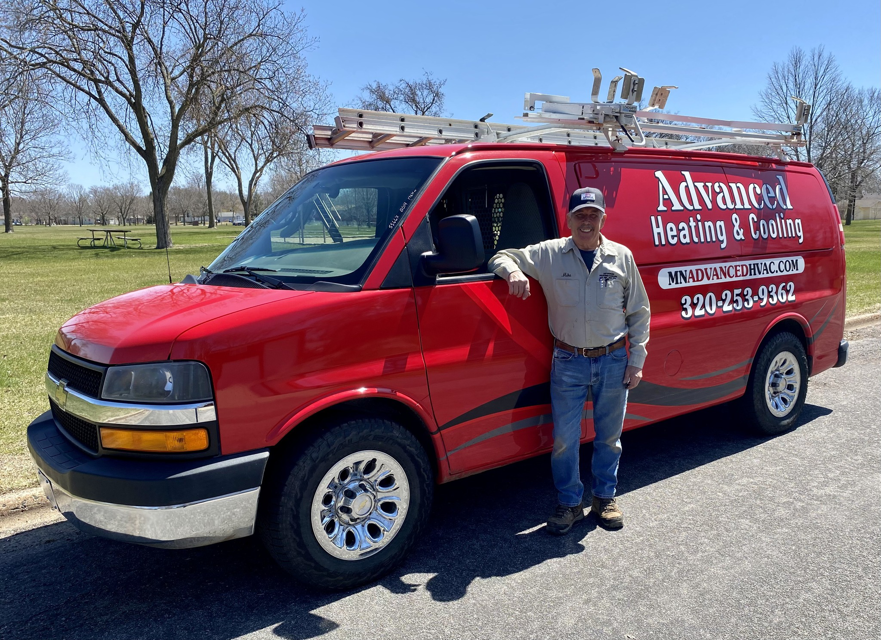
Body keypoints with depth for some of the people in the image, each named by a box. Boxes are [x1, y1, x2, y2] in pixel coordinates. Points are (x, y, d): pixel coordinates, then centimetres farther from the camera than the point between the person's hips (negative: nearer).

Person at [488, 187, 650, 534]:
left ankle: (604, 497, 32)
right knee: (564, 438, 2)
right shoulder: (548, 254, -1)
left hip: (613, 361, 1)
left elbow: (639, 312, 8)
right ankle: (569, 502, 21)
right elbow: (502, 257, 4)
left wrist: (637, 359, 3)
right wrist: (514, 272, -20)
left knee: (609, 436, 13)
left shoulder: (621, 256, 3)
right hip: (568, 362, -1)